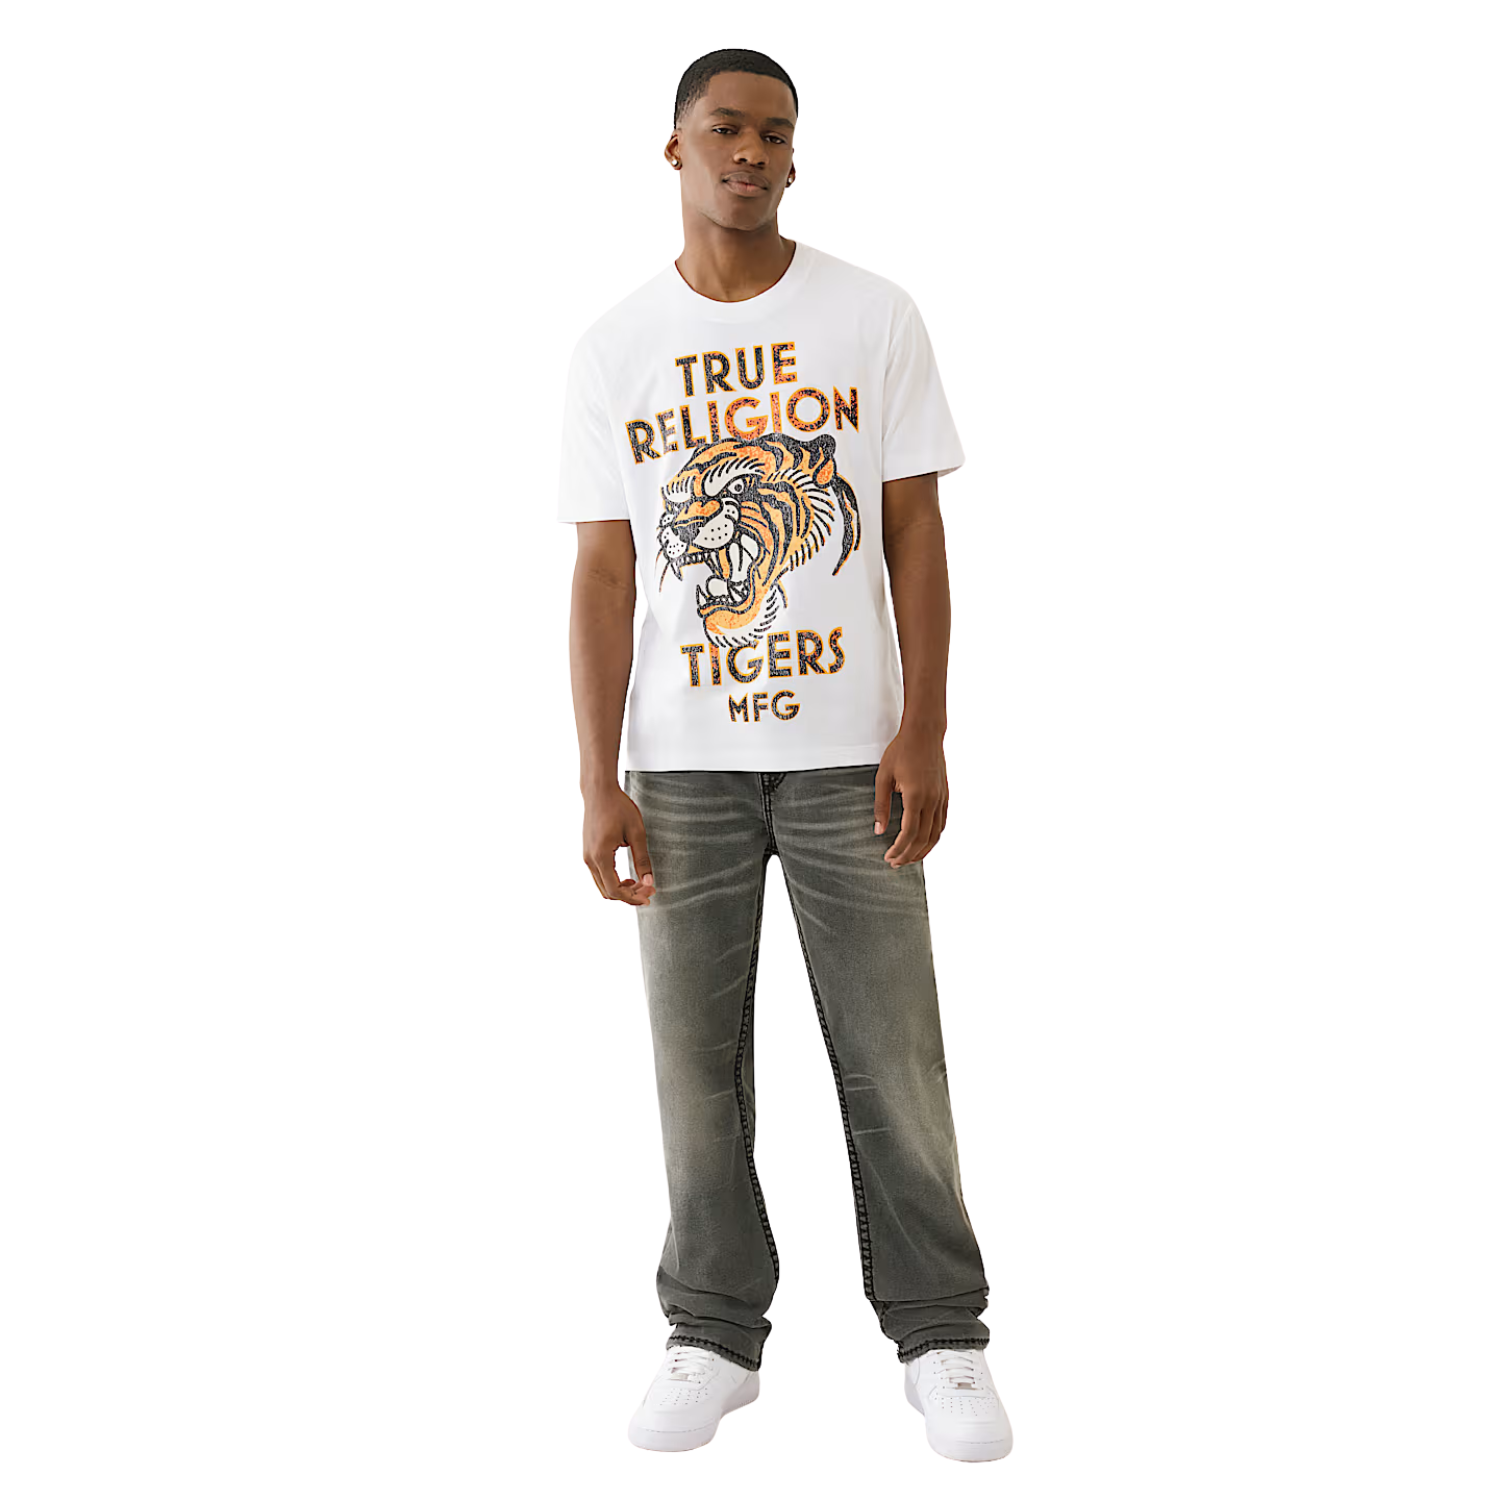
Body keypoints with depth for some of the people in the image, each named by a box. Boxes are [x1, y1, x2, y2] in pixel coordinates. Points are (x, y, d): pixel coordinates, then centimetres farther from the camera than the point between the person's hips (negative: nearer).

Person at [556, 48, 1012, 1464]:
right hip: (681, 760, 1)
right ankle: (714, 1335, 23)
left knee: (893, 1056, 4)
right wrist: (596, 783, -4)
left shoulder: (873, 315, 2)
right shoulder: (612, 350, 5)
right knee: (697, 1057, 8)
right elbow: (603, 575, 2)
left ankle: (939, 1334, 19)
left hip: (846, 749, -1)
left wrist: (922, 733, -7)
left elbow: (915, 532, 1)